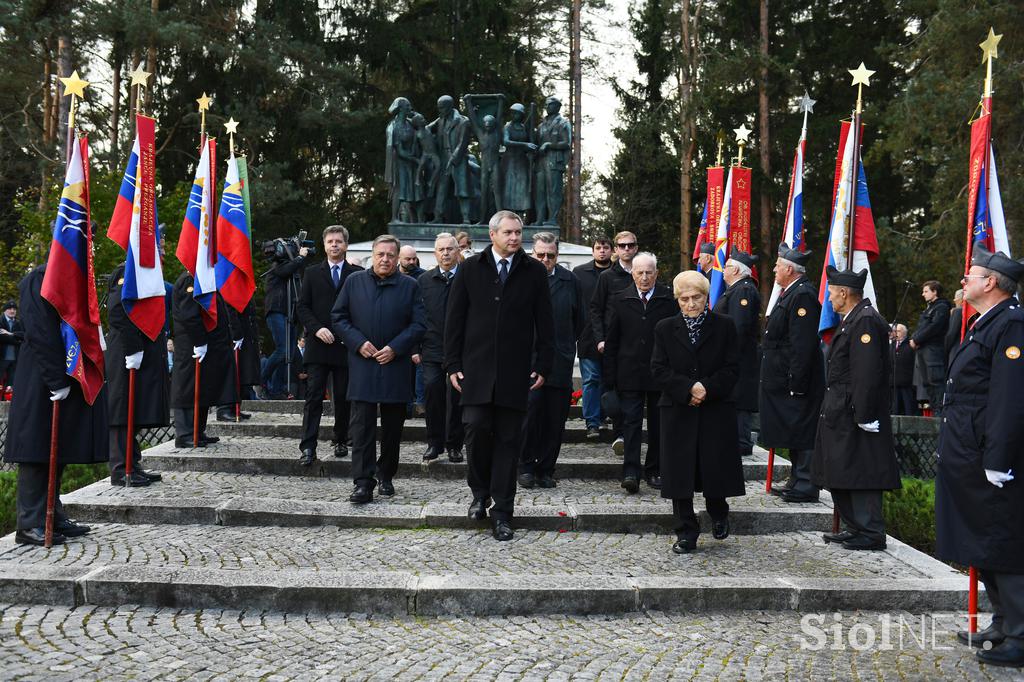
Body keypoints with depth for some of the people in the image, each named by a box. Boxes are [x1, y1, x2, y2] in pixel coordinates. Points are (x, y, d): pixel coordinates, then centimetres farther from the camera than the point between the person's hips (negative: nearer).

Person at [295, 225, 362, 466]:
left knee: (343, 398, 6)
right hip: (318, 345, 0)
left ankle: (341, 441, 21)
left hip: (347, 345, 0)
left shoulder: (358, 275, 5)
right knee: (313, 396, -6)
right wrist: (317, 329, -9)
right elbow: (302, 306, 6)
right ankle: (308, 447, -7)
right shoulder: (312, 274, 10)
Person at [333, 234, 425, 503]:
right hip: (362, 366, 0)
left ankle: (386, 476, 24)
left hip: (396, 366, 1)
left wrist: (395, 348, -11)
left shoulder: (410, 286, 4)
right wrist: (358, 343, -8)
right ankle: (363, 483, -6)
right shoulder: (355, 282, 6)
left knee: (392, 427, 9)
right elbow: (338, 317, 6)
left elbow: (418, 325, 1)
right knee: (362, 426, -6)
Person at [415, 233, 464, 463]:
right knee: (432, 392, -6)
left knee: (457, 397, 2)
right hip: (432, 349, 2)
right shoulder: (424, 280, 9)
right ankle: (434, 442, 8)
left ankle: (454, 445, 15)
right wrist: (415, 348, 4)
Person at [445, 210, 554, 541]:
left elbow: (544, 323, 7)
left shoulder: (534, 272, 6)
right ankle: (480, 493, 18)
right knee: (477, 429, -8)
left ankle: (502, 512, 9)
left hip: (515, 371, 0)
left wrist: (542, 366, 1)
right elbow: (454, 319, 6)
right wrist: (453, 364, 0)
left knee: (508, 440, 2)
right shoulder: (470, 269, 6)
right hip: (476, 368, 0)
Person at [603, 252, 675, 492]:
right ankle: (631, 471, -5)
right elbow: (611, 340, 5)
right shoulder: (620, 300, 4)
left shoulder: (670, 299, 0)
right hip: (630, 373, 0)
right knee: (631, 421, -3)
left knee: (658, 423, 8)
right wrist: (609, 375, -1)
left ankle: (654, 470, 19)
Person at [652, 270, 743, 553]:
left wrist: (707, 389, -16)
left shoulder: (725, 326, 3)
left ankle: (718, 512, 31)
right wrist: (688, 388, -16)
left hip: (716, 411, -1)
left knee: (716, 469, -1)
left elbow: (731, 369, -2)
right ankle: (686, 533, 13)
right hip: (678, 412, 1)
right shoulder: (665, 329, 6)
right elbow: (659, 370, -2)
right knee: (680, 473, 2)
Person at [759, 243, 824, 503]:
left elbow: (803, 345, -23)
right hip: (784, 381, 10)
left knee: (801, 433, -4)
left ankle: (805, 486, 3)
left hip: (798, 382, -10)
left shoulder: (803, 295, -18)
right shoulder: (789, 294, 15)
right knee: (792, 432, 16)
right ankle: (797, 481, 25)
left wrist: (795, 383, -24)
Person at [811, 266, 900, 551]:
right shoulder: (852, 320, 15)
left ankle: (871, 533, 4)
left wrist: (863, 417, -23)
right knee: (841, 474, 16)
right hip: (841, 414, 11)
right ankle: (855, 527, 25)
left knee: (860, 474, -4)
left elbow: (868, 374, -22)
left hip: (855, 415, -11)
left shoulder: (865, 321, -17)